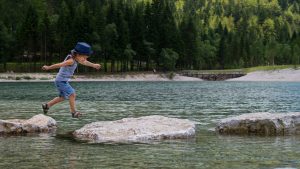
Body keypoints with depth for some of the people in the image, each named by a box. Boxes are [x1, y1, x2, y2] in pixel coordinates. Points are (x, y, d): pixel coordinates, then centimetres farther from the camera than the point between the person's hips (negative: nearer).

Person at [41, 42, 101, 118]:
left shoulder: (75, 59, 5)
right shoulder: (71, 61, -23)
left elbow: (85, 62, 21)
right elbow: (60, 65, -23)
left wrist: (94, 65, 28)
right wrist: (48, 67, -19)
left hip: (64, 81, 10)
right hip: (61, 81, -10)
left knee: (63, 97, 20)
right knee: (72, 94, -16)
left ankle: (47, 105, 28)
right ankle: (74, 112, -14)